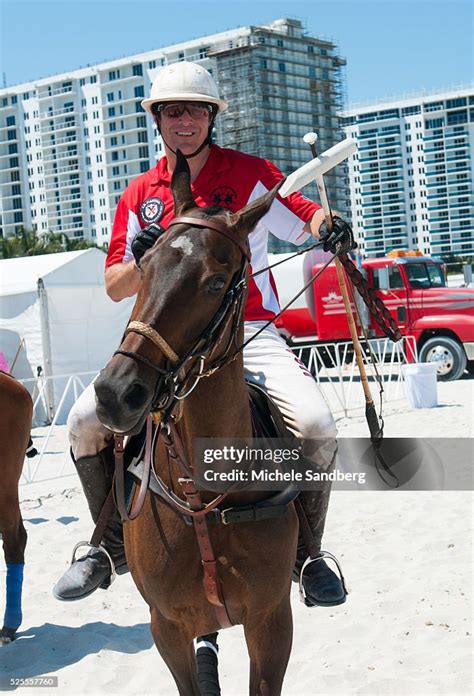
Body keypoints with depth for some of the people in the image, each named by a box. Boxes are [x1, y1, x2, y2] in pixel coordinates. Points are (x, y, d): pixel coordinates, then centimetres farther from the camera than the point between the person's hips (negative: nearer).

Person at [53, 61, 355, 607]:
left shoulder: (250, 174, 5)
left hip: (249, 333, -2)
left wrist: (330, 228, -21)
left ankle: (306, 552, -1)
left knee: (315, 424, -27)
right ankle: (113, 546, 8)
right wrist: (140, 263, -13)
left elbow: (307, 218, 3)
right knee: (86, 418, -16)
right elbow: (115, 288, 10)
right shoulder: (139, 195, 11)